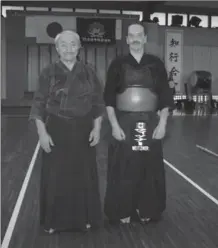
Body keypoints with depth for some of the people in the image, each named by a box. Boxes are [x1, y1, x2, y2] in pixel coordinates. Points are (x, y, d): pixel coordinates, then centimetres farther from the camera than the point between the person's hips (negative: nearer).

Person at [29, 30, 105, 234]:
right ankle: (55, 221, 19)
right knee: (56, 177, 3)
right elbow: (39, 105, -3)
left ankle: (84, 218, 24)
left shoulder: (88, 73, 3)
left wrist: (97, 128, -2)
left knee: (83, 176, 8)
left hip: (83, 131, 2)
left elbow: (98, 103, 6)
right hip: (57, 130, -1)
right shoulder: (48, 73, -2)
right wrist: (42, 132, -10)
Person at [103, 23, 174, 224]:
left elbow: (165, 96, 4)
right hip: (124, 124, -1)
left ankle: (147, 211, 23)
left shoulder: (156, 64, 4)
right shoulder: (118, 64, 1)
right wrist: (114, 125, -8)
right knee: (124, 170, 2)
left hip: (150, 124, 1)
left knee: (150, 169, 6)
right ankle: (123, 212, 17)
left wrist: (162, 123, -3)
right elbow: (109, 98, 0)